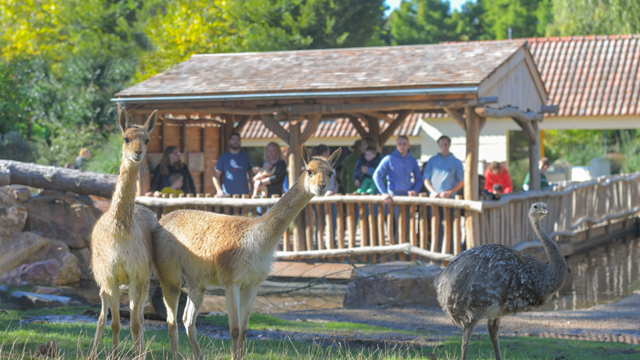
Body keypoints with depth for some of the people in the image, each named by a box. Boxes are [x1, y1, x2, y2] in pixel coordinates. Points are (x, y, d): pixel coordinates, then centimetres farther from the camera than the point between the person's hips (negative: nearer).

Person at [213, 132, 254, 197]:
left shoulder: (245, 156, 12)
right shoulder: (224, 157, 5)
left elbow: (251, 173, 19)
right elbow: (216, 176, 3)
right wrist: (219, 190, -11)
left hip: (244, 194, 2)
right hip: (228, 194, -2)